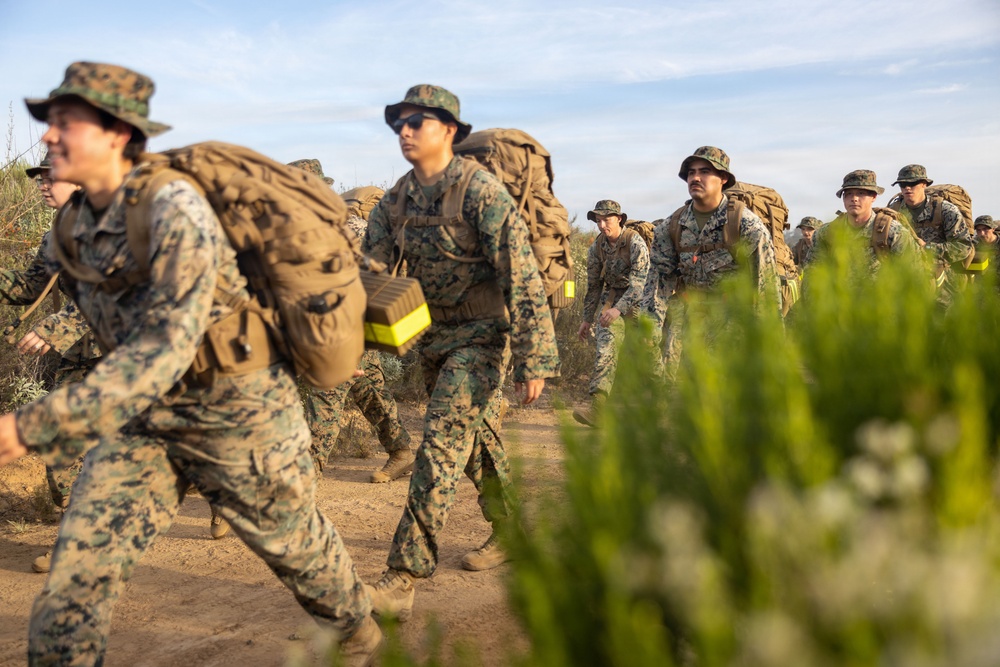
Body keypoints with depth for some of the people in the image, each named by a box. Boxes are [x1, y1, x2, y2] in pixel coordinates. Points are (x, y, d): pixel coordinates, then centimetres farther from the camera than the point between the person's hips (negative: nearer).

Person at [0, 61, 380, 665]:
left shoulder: (175, 211, -27)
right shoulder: (73, 226, -3)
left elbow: (164, 350, -34)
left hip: (239, 414, -6)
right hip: (144, 421, 6)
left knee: (295, 543, 16)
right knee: (78, 573, -4)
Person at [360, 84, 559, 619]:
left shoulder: (480, 191, -18)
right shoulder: (397, 199, 3)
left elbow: (521, 277, -21)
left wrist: (533, 361, -24)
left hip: (480, 335, -8)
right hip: (433, 335, 8)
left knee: (440, 444, -16)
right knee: (474, 439, 18)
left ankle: (402, 580, -14)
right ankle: (510, 532, 37)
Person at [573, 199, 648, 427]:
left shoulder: (635, 243, -18)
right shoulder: (596, 247, -1)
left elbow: (639, 282, -25)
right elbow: (593, 285, 9)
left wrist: (619, 309, -37)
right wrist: (587, 319, 10)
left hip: (637, 302, -4)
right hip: (611, 299, 4)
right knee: (605, 350, -13)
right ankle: (597, 409, -20)